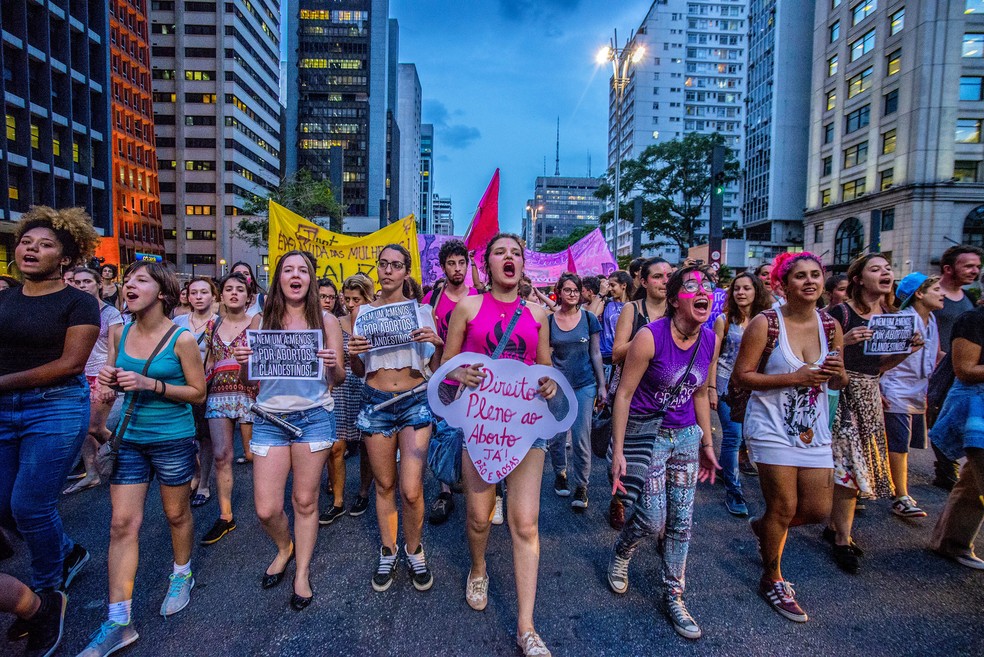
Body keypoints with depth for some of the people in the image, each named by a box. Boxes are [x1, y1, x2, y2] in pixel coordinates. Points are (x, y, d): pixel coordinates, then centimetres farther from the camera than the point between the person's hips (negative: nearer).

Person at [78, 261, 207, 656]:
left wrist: (151, 384, -22)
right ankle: (118, 623, 13)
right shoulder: (120, 334, 1)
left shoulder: (181, 339, -13)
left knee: (177, 514, 14)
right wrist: (109, 379, -10)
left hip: (173, 440, -4)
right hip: (129, 438, 4)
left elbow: (198, 392, -10)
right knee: (122, 523, 3)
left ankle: (182, 575, 41)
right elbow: (113, 376, 14)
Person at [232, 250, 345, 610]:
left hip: (314, 416, -1)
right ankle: (285, 547, 38)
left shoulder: (326, 321, 2)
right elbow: (247, 379, 9)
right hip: (269, 419, 2)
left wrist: (333, 365, -18)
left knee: (305, 500, 9)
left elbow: (338, 379, 4)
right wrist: (242, 361, -13)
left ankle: (302, 573, 31)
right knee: (266, 509, 4)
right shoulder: (260, 321, 6)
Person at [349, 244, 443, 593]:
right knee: (384, 485, 12)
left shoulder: (422, 310, 2)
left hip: (415, 402, -1)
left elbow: (436, 368, 4)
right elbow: (358, 371, 11)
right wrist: (352, 353, -10)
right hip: (375, 403, 2)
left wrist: (438, 344, -15)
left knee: (411, 490, -6)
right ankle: (388, 552, 33)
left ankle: (414, 549, 22)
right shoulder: (363, 311, 6)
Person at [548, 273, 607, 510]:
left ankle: (581, 486, 16)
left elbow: (595, 353, 4)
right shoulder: (549, 320, -1)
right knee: (557, 436, 7)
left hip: (584, 385, 0)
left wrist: (602, 385, 2)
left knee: (581, 438, 0)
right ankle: (560, 473, 34)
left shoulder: (589, 318, 0)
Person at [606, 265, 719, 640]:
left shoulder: (710, 340, -2)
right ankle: (619, 555, 33)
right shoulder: (650, 337, -21)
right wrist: (617, 452, -17)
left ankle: (673, 598, 29)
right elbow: (624, 394, -17)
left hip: (686, 435, 5)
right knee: (653, 518, -2)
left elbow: (699, 394, 11)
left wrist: (707, 444, 14)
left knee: (681, 521, 10)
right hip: (646, 433, -5)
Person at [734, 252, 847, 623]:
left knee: (818, 509, 8)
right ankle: (772, 581, 27)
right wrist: (795, 377, -21)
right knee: (783, 507, 3)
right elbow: (742, 376, -14)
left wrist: (836, 372, -11)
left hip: (814, 428, 5)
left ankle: (764, 526, 40)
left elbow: (840, 382, 12)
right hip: (773, 426, -5)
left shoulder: (830, 325, 3)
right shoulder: (765, 324, -12)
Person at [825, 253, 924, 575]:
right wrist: (845, 340, -28)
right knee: (850, 464, -6)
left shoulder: (890, 316, 11)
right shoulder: (841, 313, -11)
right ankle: (843, 541, 6)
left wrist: (908, 350, 1)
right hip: (843, 393, -7)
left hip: (871, 395, 7)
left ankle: (834, 526, 27)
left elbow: (878, 366, 16)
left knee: (856, 464, 12)